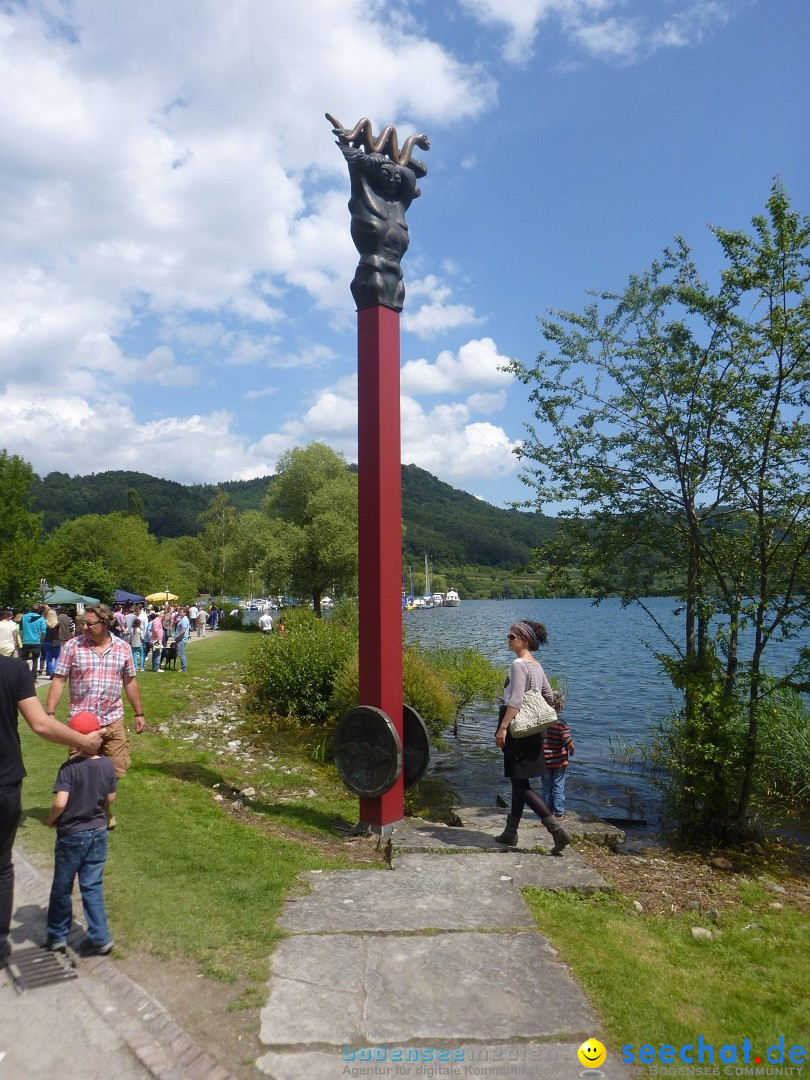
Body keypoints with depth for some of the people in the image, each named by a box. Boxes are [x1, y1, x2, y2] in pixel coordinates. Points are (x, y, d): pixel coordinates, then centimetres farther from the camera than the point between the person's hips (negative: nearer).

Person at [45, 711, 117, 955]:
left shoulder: (69, 768, -21)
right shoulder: (107, 765, -8)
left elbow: (60, 802, -28)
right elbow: (110, 799, 1)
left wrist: (51, 820, -8)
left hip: (71, 835, -3)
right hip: (98, 832, 4)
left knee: (62, 888, 16)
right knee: (92, 887, 13)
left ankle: (57, 937, 31)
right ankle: (100, 938, 14)